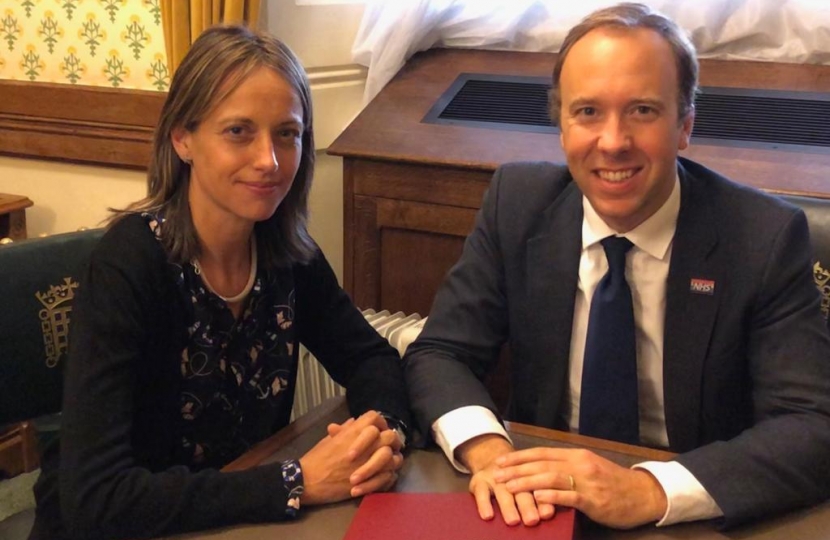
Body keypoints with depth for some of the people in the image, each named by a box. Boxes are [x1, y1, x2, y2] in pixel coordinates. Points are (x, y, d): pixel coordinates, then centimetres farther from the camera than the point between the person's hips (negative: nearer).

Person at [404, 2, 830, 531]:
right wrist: (486, 450, -25)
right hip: (539, 509, 1)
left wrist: (649, 491, -31)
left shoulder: (765, 237, -13)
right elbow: (439, 353, -4)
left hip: (693, 521, 0)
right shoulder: (517, 201, -6)